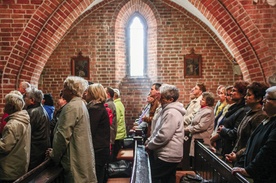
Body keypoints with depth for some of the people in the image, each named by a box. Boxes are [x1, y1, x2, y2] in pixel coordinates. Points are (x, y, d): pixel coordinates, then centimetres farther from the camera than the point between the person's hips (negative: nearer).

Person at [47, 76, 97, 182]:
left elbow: (62, 135, -20)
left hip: (75, 161, -9)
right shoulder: (81, 104, 13)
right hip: (83, 157, 9)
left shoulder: (71, 107, -17)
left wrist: (54, 155, -5)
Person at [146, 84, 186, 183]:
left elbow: (163, 136, -25)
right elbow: (159, 131, 21)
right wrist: (150, 142, 10)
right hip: (169, 154, 10)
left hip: (167, 156, -10)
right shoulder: (169, 110, 14)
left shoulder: (171, 113, -20)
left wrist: (149, 145, -12)